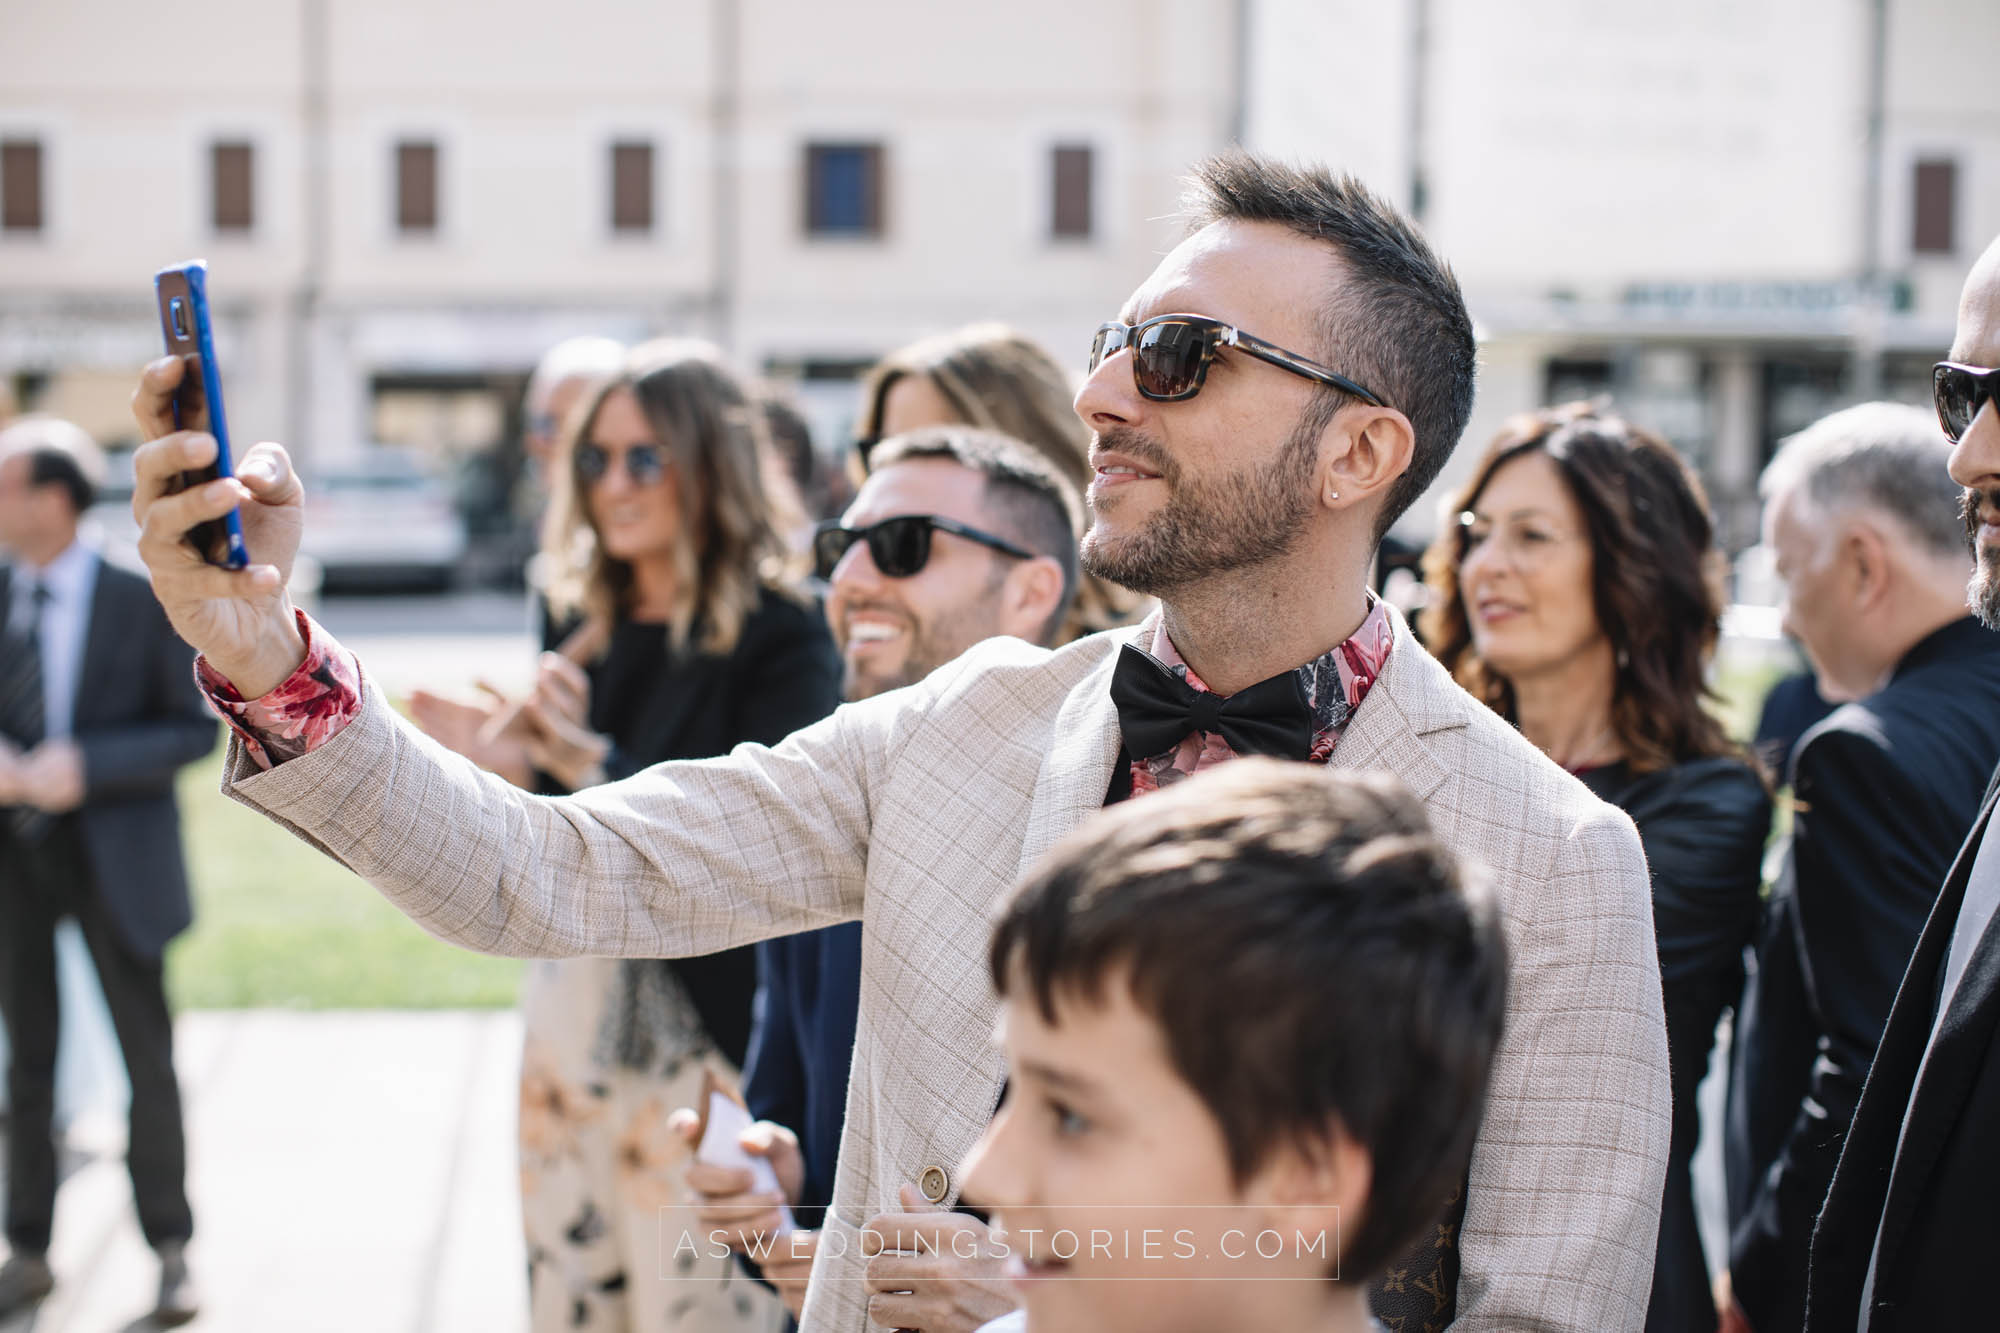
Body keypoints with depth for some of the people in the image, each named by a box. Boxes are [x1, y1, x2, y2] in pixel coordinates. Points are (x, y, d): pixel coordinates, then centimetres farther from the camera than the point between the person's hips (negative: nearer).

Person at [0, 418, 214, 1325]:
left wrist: (85, 766, -21)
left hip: (111, 854, -3)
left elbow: (196, 729, -9)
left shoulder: (143, 604, -10)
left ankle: (171, 1251, 20)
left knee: (147, 1055, 6)